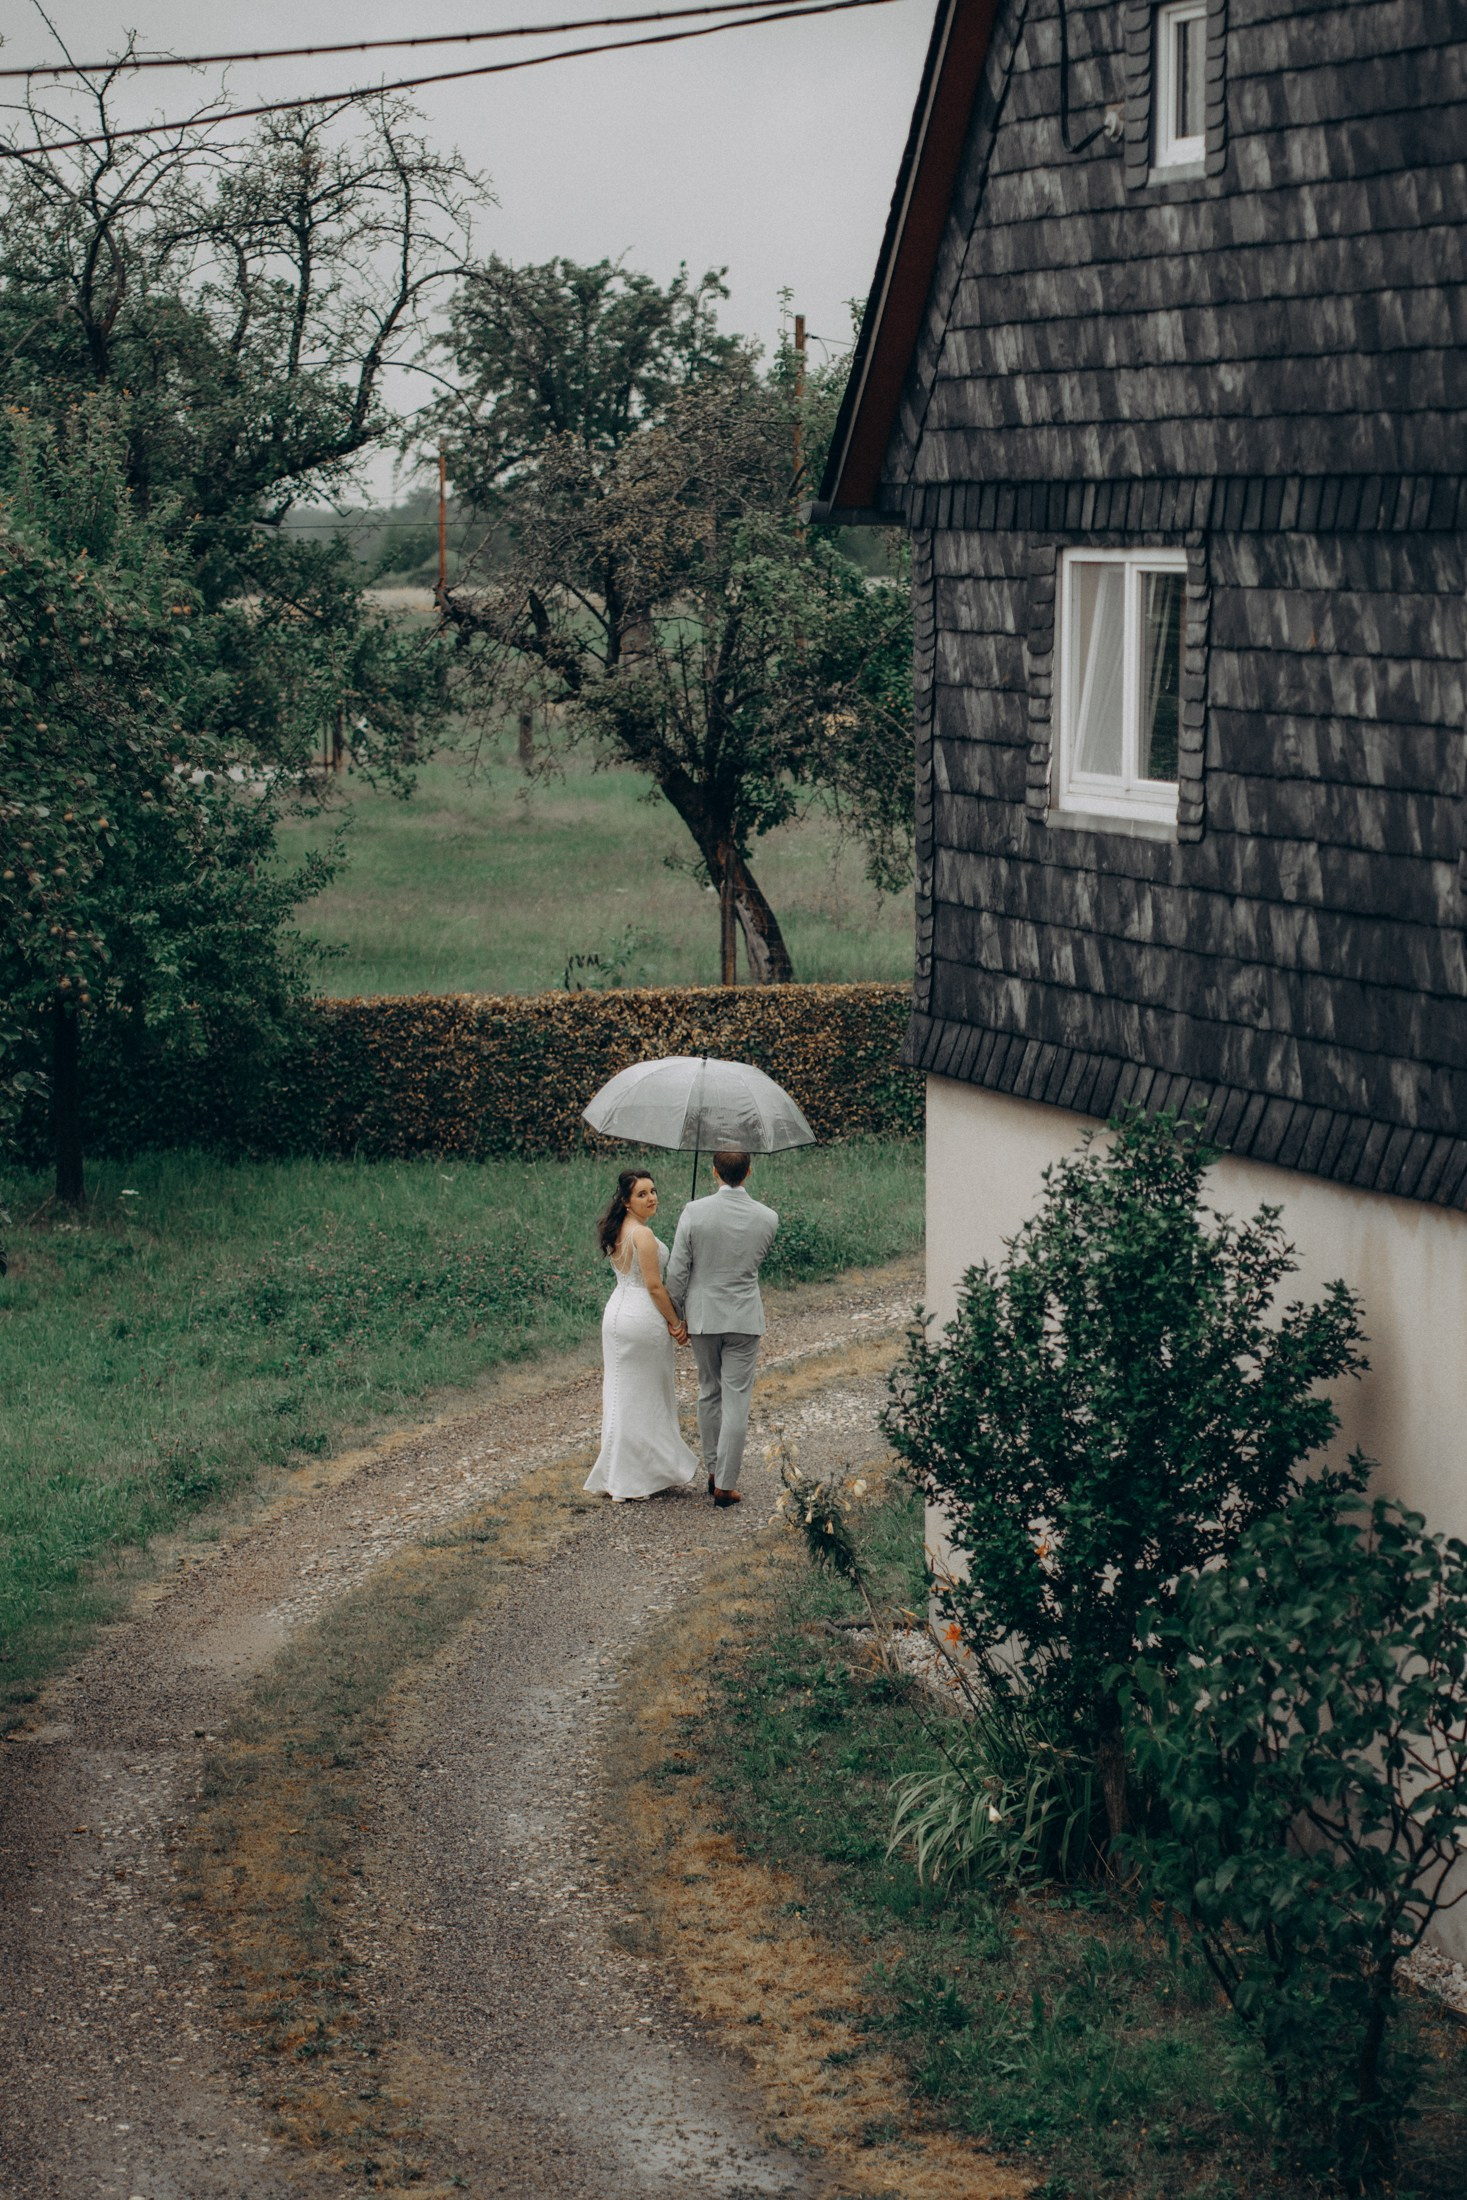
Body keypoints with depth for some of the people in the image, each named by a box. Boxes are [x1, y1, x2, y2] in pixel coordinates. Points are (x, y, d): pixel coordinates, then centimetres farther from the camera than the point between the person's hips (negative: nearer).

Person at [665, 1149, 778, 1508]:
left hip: (702, 1316, 0)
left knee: (709, 1394, 18)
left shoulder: (694, 1213, -12)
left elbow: (677, 1271, -9)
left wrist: (677, 1316, 4)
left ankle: (713, 1470, 25)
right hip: (745, 1318, 0)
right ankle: (725, 1484, 3)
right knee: (736, 1401, 3)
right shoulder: (767, 1218, -7)